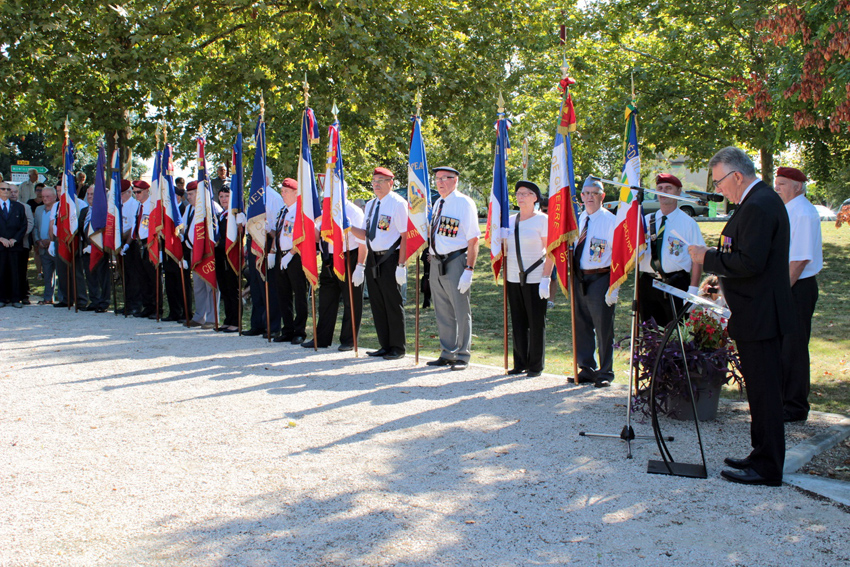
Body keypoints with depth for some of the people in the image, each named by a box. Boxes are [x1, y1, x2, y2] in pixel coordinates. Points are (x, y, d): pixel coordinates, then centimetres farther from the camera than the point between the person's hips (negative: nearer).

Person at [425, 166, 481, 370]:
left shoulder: (464, 203, -10)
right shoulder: (437, 204, 13)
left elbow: (473, 239, -14)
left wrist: (469, 270, -20)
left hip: (455, 262, -7)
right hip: (436, 262, 7)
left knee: (461, 311, 2)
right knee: (442, 313, 13)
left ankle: (462, 356, 11)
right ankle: (447, 354, 24)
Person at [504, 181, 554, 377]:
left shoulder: (542, 220, -4)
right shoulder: (510, 221, 13)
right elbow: (504, 248, 21)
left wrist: (546, 279, -14)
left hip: (535, 279, -5)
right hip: (513, 279, 5)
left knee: (536, 323, 0)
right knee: (518, 322, 8)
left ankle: (535, 366, 9)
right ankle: (520, 363, 16)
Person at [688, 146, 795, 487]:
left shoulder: (758, 206, -18)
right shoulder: (762, 200, 15)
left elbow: (750, 263, -25)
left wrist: (708, 258, -15)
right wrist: (718, 270, 13)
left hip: (759, 316, -11)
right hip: (759, 314, 11)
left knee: (764, 391, -3)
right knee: (762, 390, 16)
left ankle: (767, 469, 4)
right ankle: (763, 456, 26)